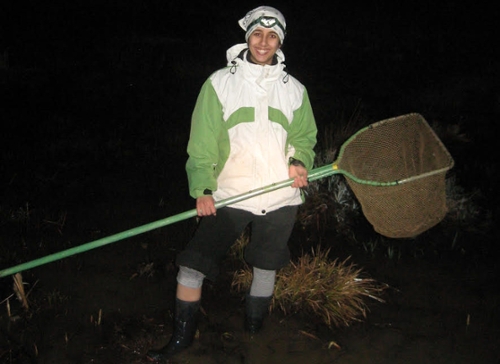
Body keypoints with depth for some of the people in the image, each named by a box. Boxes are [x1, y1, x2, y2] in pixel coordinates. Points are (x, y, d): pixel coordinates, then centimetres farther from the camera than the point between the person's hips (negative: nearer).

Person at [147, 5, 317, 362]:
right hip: (228, 195, -2)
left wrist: (300, 162, -8)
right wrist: (203, 189, -13)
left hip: (280, 198, 2)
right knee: (193, 264, -5)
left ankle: (254, 335, 34)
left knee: (266, 266, 13)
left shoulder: (294, 89, 9)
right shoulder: (219, 83, 1)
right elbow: (203, 143, -3)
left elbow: (304, 136, 14)